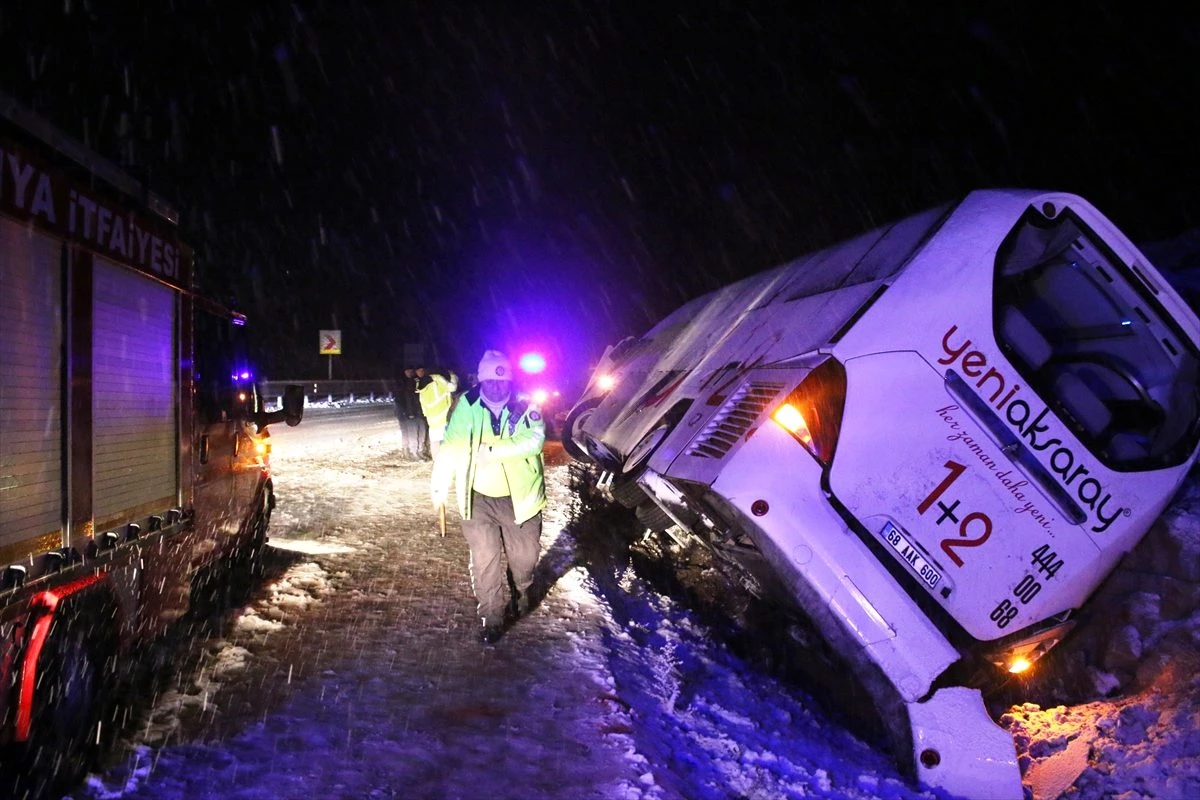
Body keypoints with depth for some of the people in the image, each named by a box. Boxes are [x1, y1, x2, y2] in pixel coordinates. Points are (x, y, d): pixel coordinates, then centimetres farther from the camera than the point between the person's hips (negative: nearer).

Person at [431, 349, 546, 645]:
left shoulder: (525, 407, -9)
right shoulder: (466, 408, -6)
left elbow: (534, 440, -26)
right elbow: (450, 448, 1)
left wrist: (491, 451, -32)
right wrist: (440, 487, 3)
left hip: (519, 498, 0)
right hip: (479, 498, 0)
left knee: (525, 555, 15)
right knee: (484, 559, 0)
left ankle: (521, 592, 47)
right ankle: (491, 616, 16)